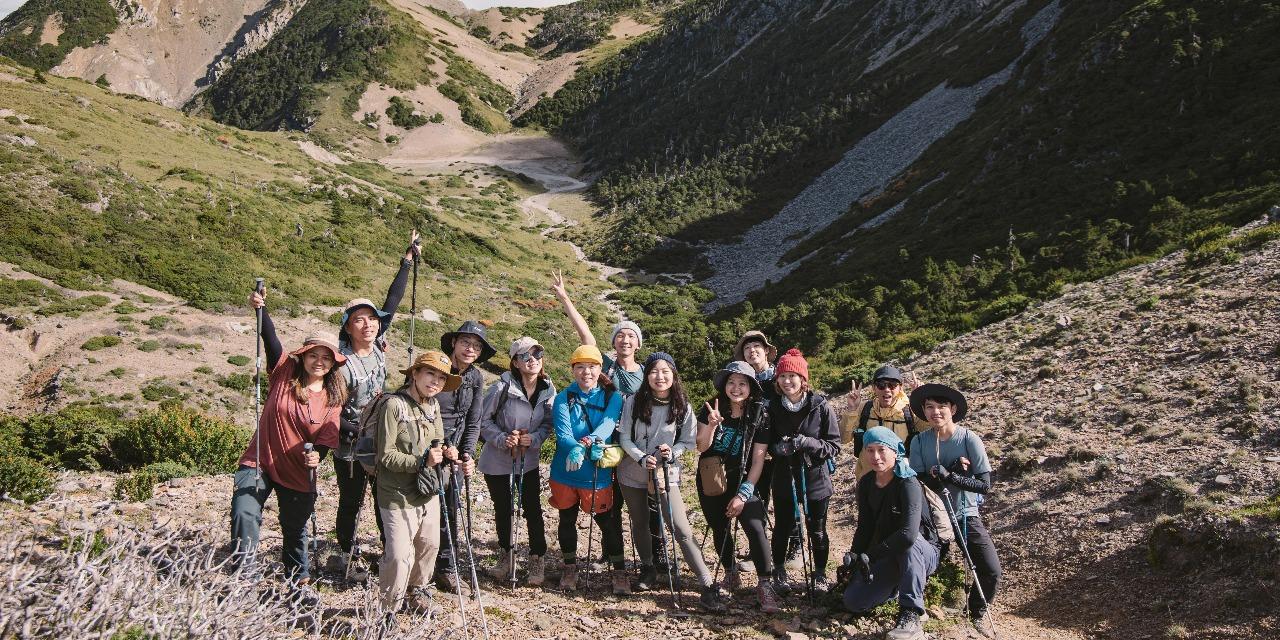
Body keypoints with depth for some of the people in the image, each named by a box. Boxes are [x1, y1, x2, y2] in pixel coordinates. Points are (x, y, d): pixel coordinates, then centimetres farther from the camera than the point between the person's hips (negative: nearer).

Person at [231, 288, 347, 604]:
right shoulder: (284, 374, -4)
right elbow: (272, 342, -18)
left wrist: (317, 455, -25)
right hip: (260, 462, -1)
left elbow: (327, 438, -4)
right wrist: (261, 310, -32)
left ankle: (299, 583, 33)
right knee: (244, 512, -22)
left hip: (299, 473, 2)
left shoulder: (333, 398, -1)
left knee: (296, 530, 14)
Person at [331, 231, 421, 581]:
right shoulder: (343, 363, -19)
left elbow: (393, 301, 1)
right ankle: (346, 557, 25)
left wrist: (408, 259, 6)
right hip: (351, 447, -5)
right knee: (351, 503, 8)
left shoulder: (379, 347, -4)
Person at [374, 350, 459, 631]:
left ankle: (417, 592, 43)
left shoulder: (433, 407, 8)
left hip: (428, 492, 8)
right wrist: (422, 462, -26)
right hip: (399, 495, -8)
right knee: (399, 555, -11)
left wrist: (444, 453, -1)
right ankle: (389, 610, 10)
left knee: (429, 545, 19)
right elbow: (386, 455, -19)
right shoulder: (394, 406, -17)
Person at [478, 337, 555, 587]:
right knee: (503, 509, 13)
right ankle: (505, 555, 35)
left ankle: (536, 560, 16)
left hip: (528, 461, 2)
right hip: (497, 460, -2)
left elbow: (548, 424, 2)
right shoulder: (501, 388, -19)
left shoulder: (548, 390, -7)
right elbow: (484, 421, -10)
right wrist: (503, 439, -24)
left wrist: (534, 438, -18)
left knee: (533, 509, 1)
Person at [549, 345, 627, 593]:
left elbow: (607, 425, -20)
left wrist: (585, 443, -38)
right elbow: (562, 433, -16)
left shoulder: (612, 397, -3)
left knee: (607, 522, 3)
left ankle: (619, 572, 19)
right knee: (567, 520, 15)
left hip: (598, 473, -1)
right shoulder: (563, 398, -4)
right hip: (565, 472, 1)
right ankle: (570, 568, 34)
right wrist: (575, 449, -37)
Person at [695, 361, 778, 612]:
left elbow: (758, 460, -8)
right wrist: (711, 426, -26)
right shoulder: (711, 408, -5)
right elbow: (701, 447, -7)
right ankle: (730, 571, 35)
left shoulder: (759, 415, -8)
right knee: (720, 528, 10)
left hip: (742, 480, -2)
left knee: (756, 528, -18)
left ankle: (765, 585, -11)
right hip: (711, 481, 2)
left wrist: (743, 494, -13)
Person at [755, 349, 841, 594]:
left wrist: (809, 443, -25)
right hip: (784, 479, 2)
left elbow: (834, 446, -8)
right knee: (782, 527, 14)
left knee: (817, 530, 12)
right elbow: (763, 442, 5)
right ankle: (779, 573, 33)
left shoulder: (821, 407, -11)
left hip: (815, 478, -1)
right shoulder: (773, 408, -5)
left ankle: (820, 575, 32)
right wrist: (778, 448, -17)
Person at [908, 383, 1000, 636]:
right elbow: (918, 482, -13)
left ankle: (978, 611, 17)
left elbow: (985, 485, -16)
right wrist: (956, 470, -23)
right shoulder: (920, 441, -6)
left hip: (965, 514, -1)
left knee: (991, 570, -12)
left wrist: (950, 476, -29)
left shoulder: (970, 439, -11)